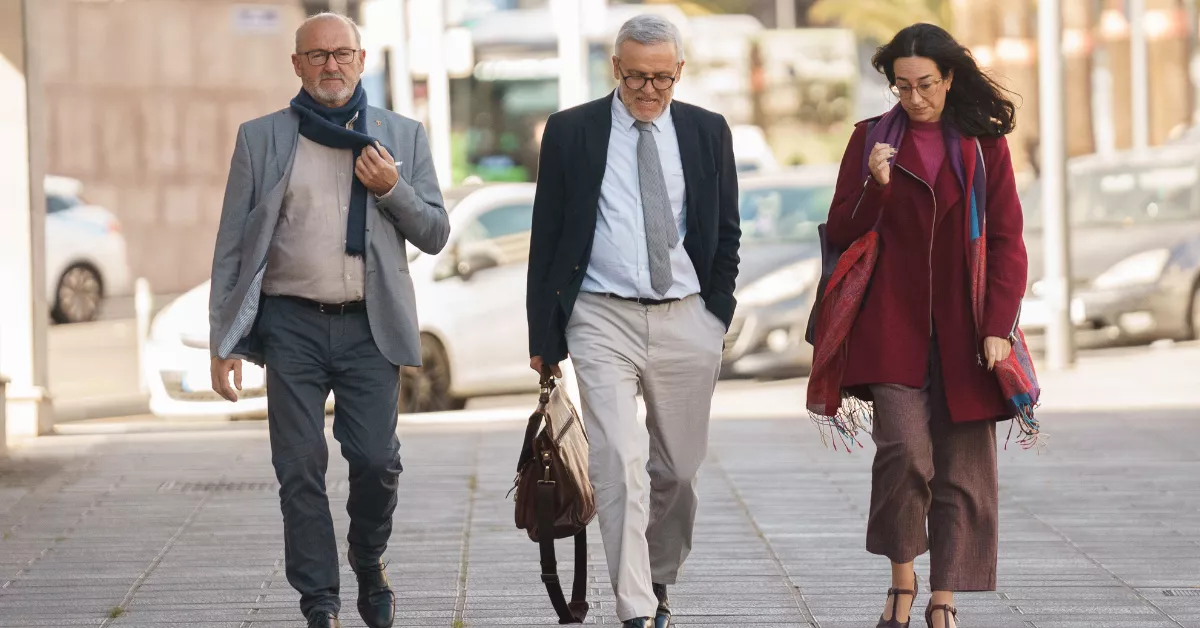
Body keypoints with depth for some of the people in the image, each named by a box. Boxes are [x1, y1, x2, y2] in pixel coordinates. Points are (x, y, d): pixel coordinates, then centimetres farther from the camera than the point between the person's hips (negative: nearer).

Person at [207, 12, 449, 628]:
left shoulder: (402, 136, 10)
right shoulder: (261, 138, 7)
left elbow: (435, 234, 12)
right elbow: (232, 246, 7)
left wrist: (392, 189, -8)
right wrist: (222, 342, 1)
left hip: (370, 325, 0)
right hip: (292, 324, 0)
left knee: (376, 460, -7)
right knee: (300, 468, -2)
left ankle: (369, 566, 21)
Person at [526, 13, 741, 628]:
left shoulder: (707, 132, 7)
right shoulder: (571, 132, 1)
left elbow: (726, 232, 14)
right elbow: (546, 238, 3)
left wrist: (718, 313, 6)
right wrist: (544, 334, -1)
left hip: (687, 321, 3)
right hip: (603, 319, -3)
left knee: (679, 467, 11)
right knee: (619, 465, -14)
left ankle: (659, 577, 33)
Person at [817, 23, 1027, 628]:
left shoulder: (986, 145, 7)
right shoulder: (872, 139, 6)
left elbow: (1006, 240, 5)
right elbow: (842, 234, 5)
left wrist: (998, 326, -4)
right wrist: (875, 186, -13)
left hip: (963, 330, 1)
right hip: (892, 327, -1)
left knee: (963, 469, 0)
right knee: (906, 450, -17)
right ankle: (901, 579, 3)